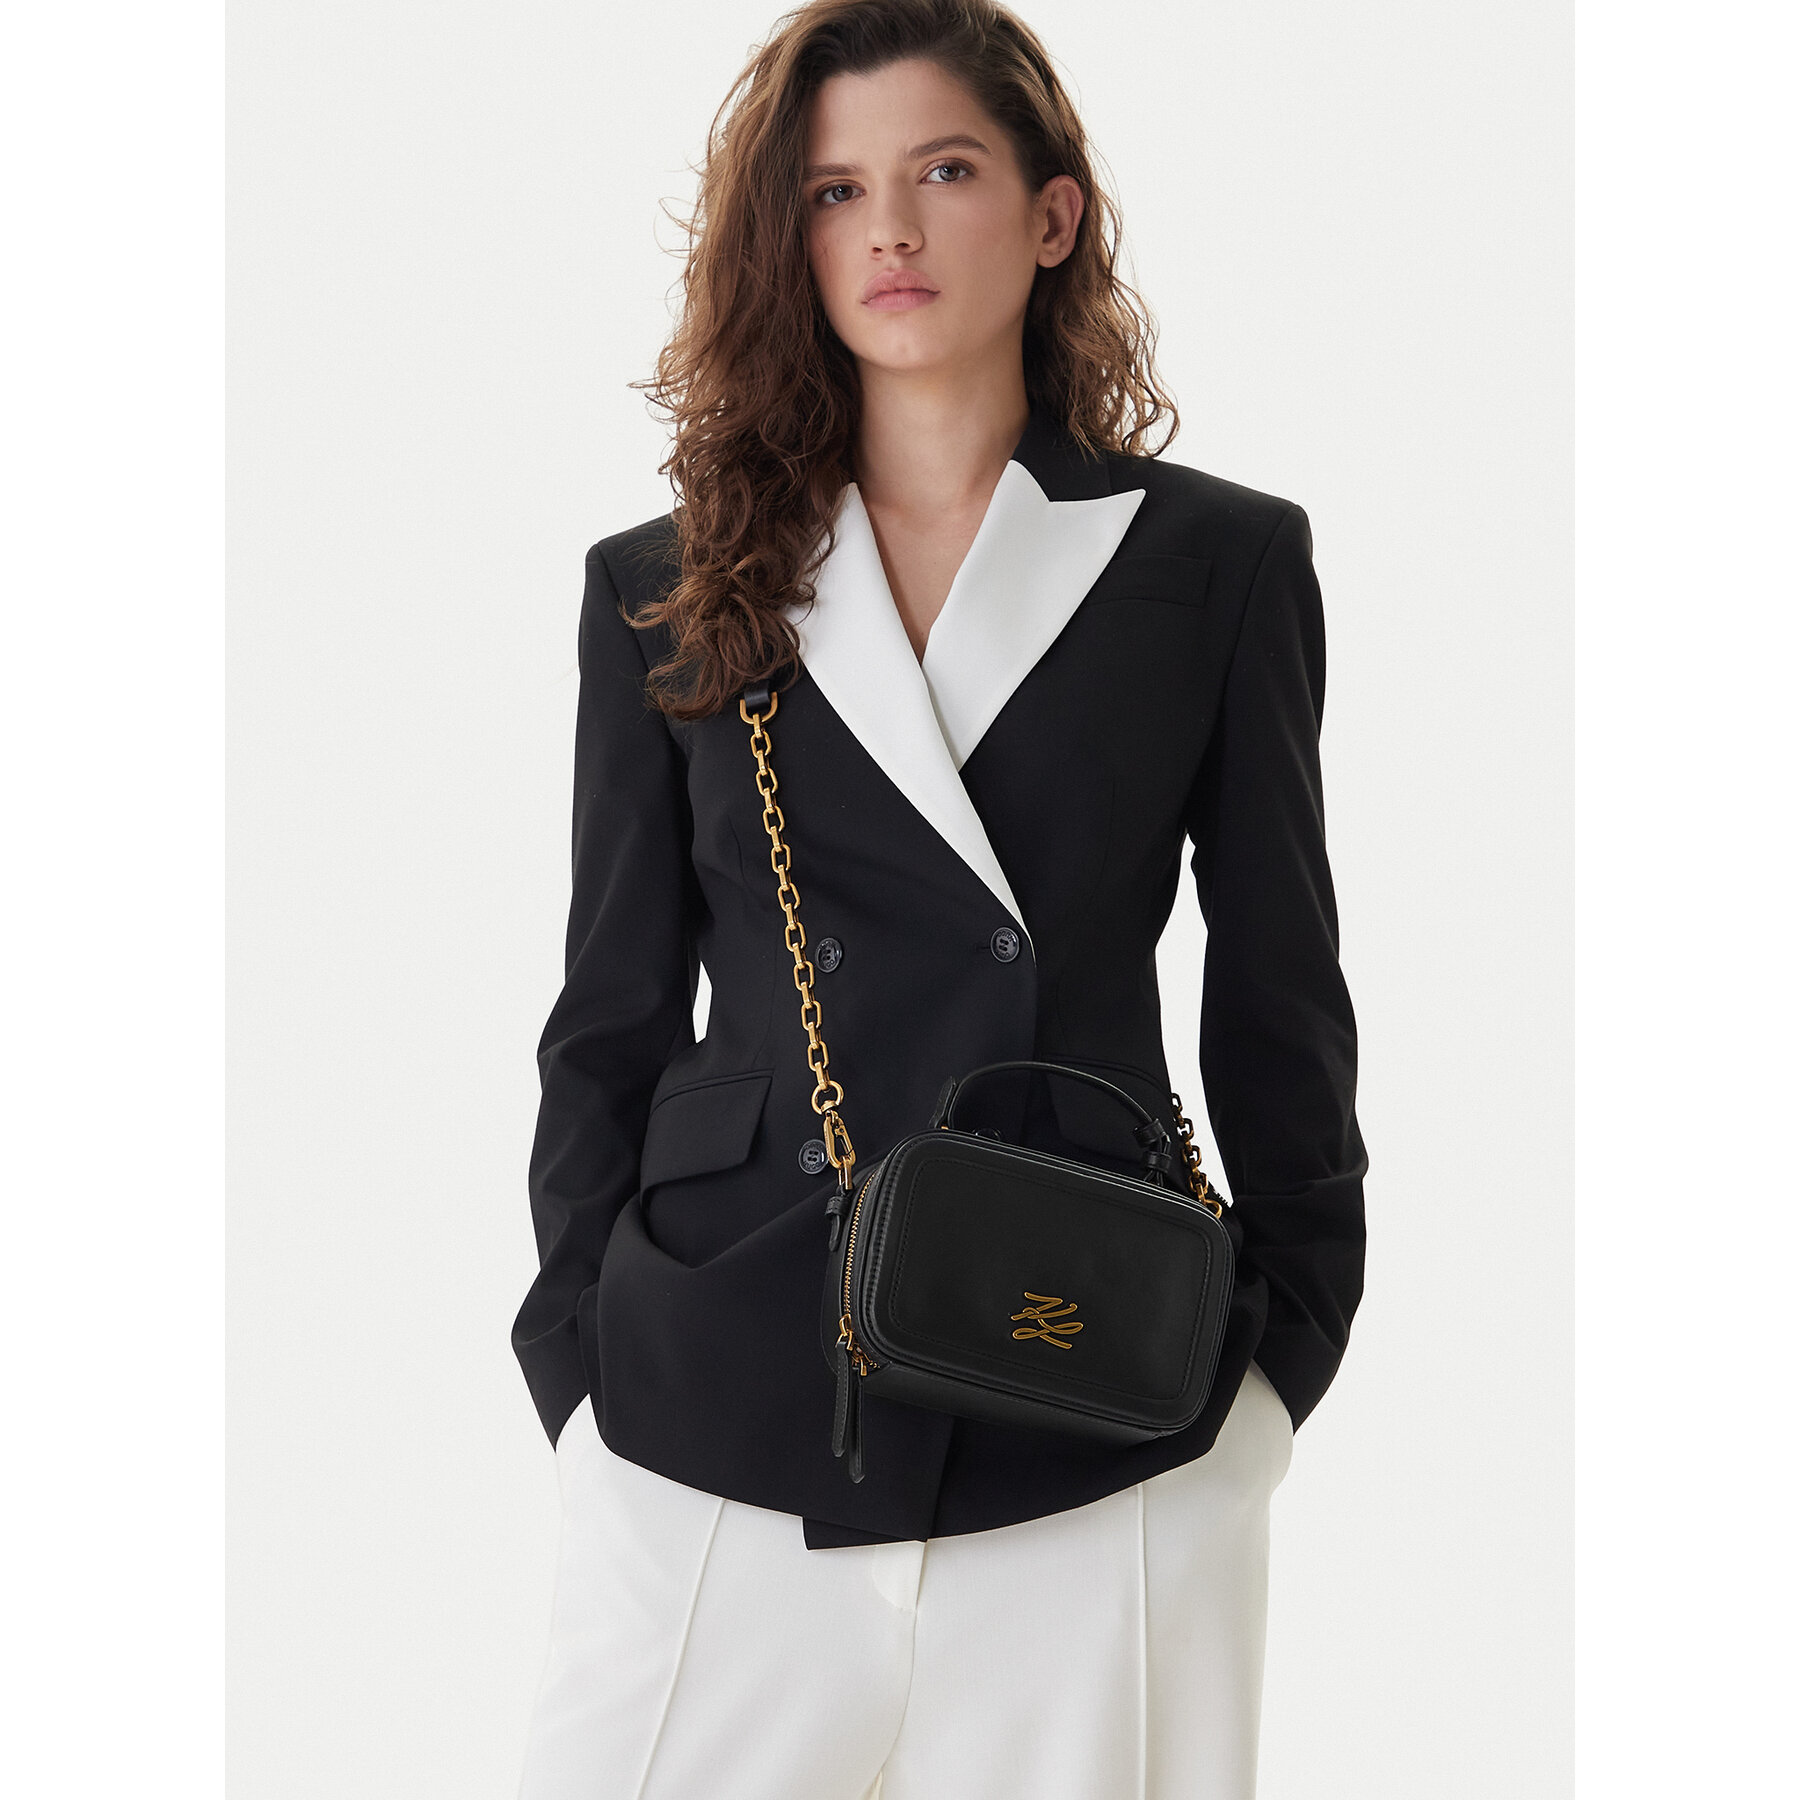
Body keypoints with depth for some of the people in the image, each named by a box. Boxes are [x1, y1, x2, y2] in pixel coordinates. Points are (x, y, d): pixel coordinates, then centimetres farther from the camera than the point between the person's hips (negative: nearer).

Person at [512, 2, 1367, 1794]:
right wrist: (581, 1364, 5)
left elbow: (1278, 997, 8)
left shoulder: (1219, 562, 6)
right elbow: (611, 1016, 10)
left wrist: (1285, 1350, 5)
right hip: (717, 1417, 1)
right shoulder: (668, 590, 9)